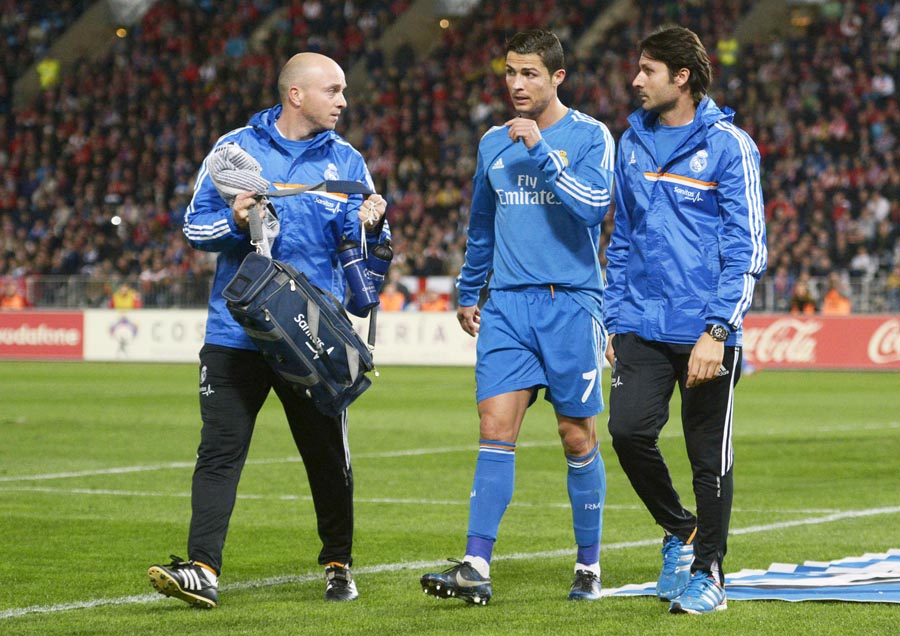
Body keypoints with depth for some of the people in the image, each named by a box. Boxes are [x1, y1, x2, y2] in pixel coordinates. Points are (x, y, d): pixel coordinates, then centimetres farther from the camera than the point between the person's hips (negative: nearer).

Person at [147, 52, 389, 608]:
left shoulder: (345, 161, 8)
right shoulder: (236, 148, 3)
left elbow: (363, 246, 4)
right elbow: (195, 225, 3)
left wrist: (371, 223, -17)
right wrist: (234, 222, -16)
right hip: (238, 329, -1)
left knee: (328, 455, 8)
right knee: (219, 451, -8)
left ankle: (339, 565, 25)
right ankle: (203, 570, -12)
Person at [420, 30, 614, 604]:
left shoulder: (589, 136, -3)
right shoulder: (493, 143, 13)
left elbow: (594, 205, -19)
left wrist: (541, 151, -21)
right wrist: (468, 293, 25)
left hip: (571, 303, -4)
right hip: (507, 305, 4)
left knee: (578, 438, 3)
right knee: (496, 427, -7)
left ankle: (589, 567, 16)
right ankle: (477, 568, -13)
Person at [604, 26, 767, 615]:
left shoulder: (728, 145, -6)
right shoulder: (633, 143, 11)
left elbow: (748, 247, -9)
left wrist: (718, 329, -17)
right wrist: (615, 322, 13)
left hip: (706, 330, -4)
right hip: (643, 324, 4)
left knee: (710, 455, 2)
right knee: (629, 430, -10)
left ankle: (708, 573, 16)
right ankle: (680, 530, 15)